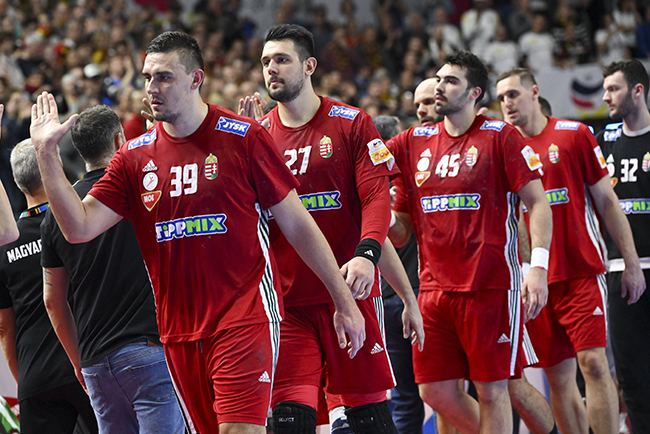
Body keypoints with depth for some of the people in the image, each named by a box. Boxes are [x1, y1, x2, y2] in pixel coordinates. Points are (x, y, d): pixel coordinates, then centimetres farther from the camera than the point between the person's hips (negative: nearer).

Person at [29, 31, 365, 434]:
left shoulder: (243, 138, -3)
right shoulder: (135, 156, 8)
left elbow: (298, 224, 1)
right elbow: (79, 227, 0)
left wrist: (345, 302, 2)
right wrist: (46, 152, -7)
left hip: (244, 320, -5)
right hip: (180, 333, 5)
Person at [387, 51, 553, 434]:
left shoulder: (500, 137, -1)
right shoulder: (413, 142, 13)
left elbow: (538, 203, -5)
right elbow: (401, 229, 18)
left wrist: (538, 266, -17)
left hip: (490, 285, -5)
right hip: (434, 288, 5)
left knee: (492, 390, -3)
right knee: (436, 392, 3)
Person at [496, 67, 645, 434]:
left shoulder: (574, 135, 3)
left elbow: (606, 200, 3)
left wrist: (631, 262, 0)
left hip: (582, 270, -3)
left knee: (593, 363, -13)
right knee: (559, 376, 3)